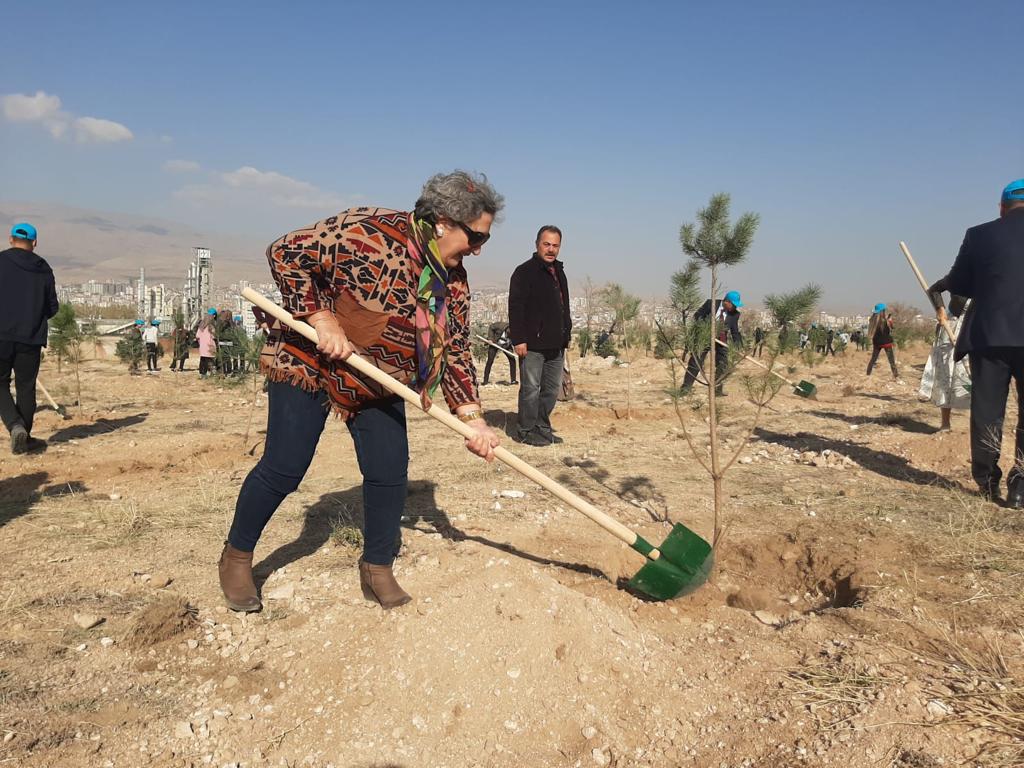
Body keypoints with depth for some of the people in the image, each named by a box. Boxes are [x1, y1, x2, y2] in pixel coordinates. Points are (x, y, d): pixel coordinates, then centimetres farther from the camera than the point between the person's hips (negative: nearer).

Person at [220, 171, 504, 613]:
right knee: (284, 469, -3)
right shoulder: (368, 232, -26)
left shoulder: (453, 281, -4)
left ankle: (377, 570, 20)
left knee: (390, 472, 1)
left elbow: (456, 350, -1)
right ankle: (236, 557, 22)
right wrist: (321, 319, -27)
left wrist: (471, 417, -10)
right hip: (308, 363, -6)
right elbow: (286, 253, -21)